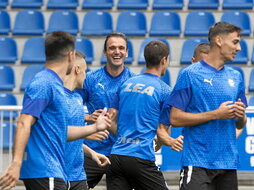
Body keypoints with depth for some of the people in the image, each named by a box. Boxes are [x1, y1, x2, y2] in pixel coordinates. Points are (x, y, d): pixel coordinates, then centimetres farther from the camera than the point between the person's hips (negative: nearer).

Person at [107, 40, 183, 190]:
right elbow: (161, 132, 0)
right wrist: (172, 142, 21)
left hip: (116, 154, 6)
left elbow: (110, 121, 16)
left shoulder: (126, 84, 15)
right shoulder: (164, 90, -1)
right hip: (142, 158, -6)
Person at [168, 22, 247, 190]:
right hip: (197, 163, -6)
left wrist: (240, 115, -4)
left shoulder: (235, 76, 14)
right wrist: (216, 114, -13)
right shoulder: (190, 74, -3)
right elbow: (175, 119, -9)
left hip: (229, 163, 6)